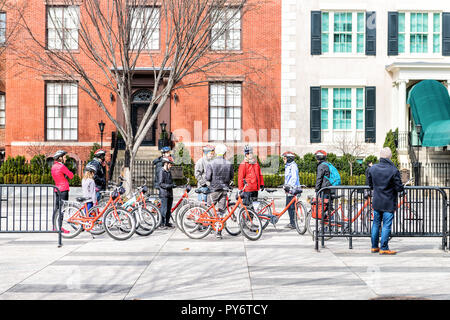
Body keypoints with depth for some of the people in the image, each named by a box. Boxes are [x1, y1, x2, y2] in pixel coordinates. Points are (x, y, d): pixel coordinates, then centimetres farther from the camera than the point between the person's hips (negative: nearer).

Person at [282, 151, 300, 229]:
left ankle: (293, 223, -6)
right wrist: (285, 186, 25)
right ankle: (291, 223, 18)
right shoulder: (287, 166, 20)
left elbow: (294, 177, -20)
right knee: (288, 206, 12)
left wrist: (290, 186, -27)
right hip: (288, 189, 10)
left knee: (292, 206, -9)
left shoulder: (293, 166, -11)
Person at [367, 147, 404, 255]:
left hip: (376, 202, 5)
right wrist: (403, 189, 7)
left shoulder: (372, 168, -1)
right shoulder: (394, 170, -16)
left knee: (376, 224, 14)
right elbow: (399, 187, -14)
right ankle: (384, 248, 4)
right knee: (386, 225, 1)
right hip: (389, 203, -4)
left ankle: (374, 247, 21)